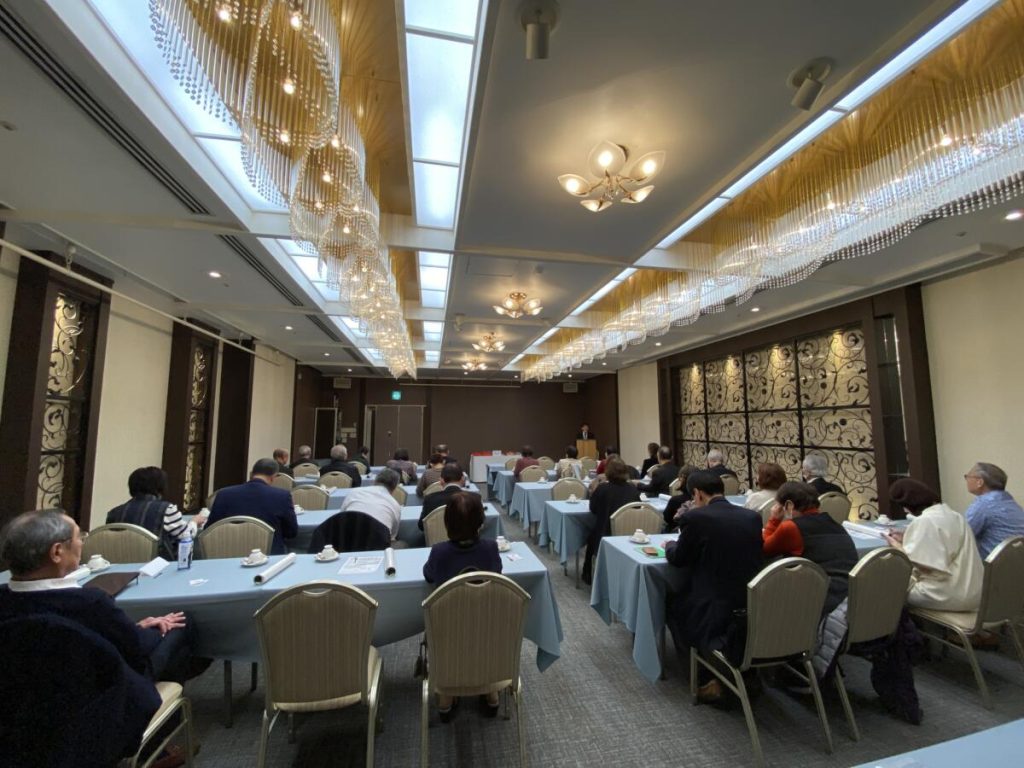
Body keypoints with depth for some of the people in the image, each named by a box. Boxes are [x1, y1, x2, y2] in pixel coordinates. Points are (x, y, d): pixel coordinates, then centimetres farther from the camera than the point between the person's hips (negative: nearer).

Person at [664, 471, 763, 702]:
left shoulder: (695, 517, -15)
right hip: (752, 608, 6)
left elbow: (678, 559, -1)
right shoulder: (753, 517, 2)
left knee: (672, 603, 23)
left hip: (714, 609, -6)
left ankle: (708, 678, 16)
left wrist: (670, 546, 22)